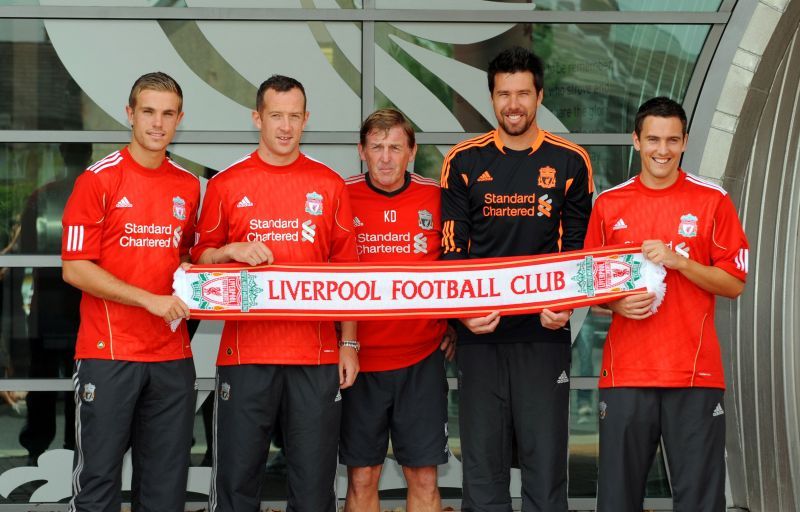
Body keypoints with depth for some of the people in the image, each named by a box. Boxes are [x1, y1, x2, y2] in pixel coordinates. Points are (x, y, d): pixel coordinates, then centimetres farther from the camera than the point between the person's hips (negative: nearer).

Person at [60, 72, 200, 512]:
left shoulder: (189, 186, 10)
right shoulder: (98, 179, -5)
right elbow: (75, 269, -9)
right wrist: (149, 299, -16)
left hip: (172, 356, 5)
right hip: (108, 354, -5)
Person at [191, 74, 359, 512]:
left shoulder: (329, 185, 7)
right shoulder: (226, 184, 5)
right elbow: (201, 258, 10)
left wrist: (349, 344, 4)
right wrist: (232, 251, -11)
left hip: (316, 356, 1)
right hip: (245, 354, 0)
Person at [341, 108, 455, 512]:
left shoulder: (435, 198, 1)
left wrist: (454, 321, 5)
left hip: (422, 359, 1)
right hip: (359, 358, -1)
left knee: (424, 478, 5)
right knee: (362, 476, 6)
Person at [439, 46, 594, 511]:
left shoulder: (571, 162, 4)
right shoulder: (464, 162, 4)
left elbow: (579, 249, 7)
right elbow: (452, 249, 4)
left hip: (545, 333, 0)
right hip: (480, 334, 1)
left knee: (546, 460, 2)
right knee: (482, 462, 5)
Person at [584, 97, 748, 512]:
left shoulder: (713, 201, 3)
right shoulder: (609, 204, 7)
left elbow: (734, 284, 1)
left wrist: (679, 261, -13)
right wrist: (617, 304, -7)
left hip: (695, 373, -1)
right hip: (626, 372, 1)